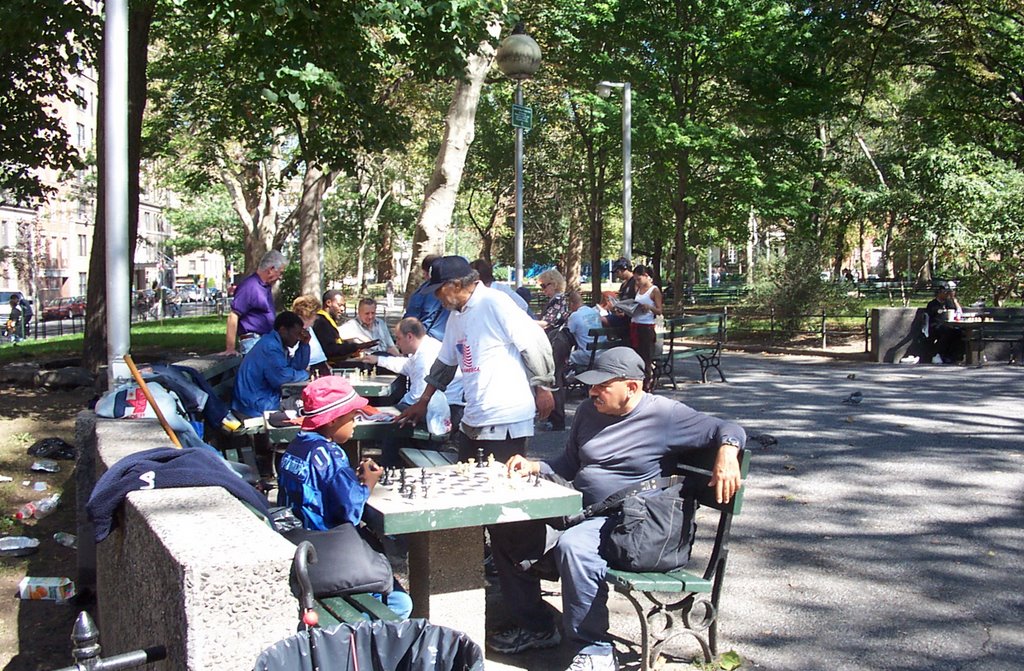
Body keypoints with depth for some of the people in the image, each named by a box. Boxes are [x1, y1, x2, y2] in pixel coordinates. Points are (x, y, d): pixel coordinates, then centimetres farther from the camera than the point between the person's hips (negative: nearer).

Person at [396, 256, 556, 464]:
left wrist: (543, 388, -10)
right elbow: (445, 363, 24)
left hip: (507, 422, -8)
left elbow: (534, 343, -14)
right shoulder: (456, 316, 14)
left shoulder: (494, 303, -13)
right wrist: (423, 402, 25)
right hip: (472, 422, 9)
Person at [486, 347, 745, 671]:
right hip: (578, 513, 8)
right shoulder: (589, 411, 12)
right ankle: (535, 626, 12)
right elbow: (568, 464, 21)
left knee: (572, 546, -36)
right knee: (505, 527, -2)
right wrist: (533, 468, 3)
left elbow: (729, 430, -6)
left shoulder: (665, 414, -7)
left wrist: (726, 454, -28)